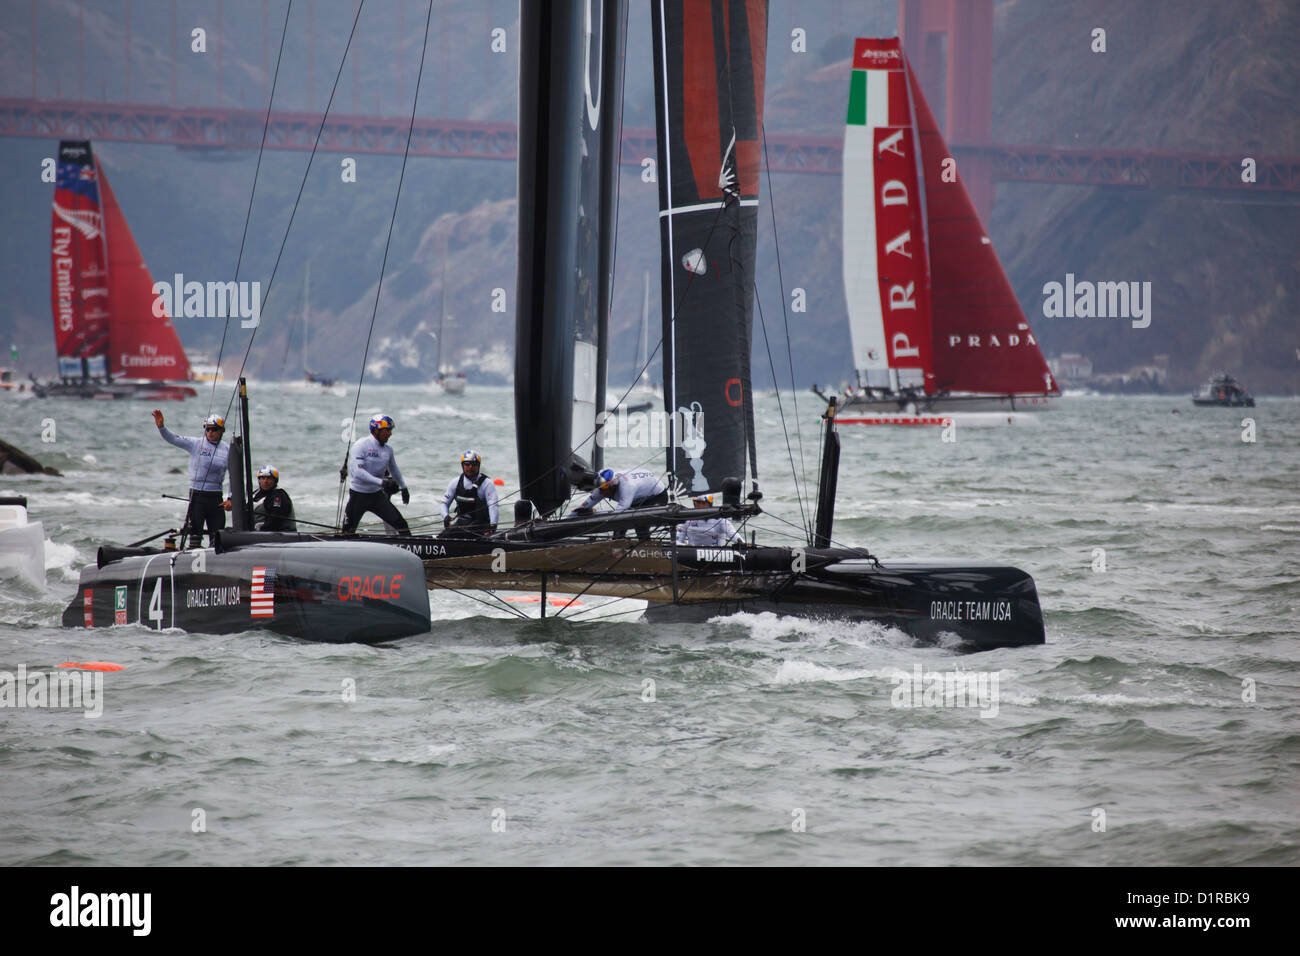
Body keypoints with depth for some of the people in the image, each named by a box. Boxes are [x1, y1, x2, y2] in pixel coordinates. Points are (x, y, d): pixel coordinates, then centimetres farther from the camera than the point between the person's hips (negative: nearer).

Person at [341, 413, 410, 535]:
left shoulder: (388, 450, 2)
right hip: (358, 496, -4)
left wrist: (404, 488, 32)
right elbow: (358, 472, -27)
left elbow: (394, 470, 23)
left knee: (401, 524, -6)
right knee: (348, 531, 2)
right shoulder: (361, 445, -16)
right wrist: (381, 482, -34)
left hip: (377, 495, 4)